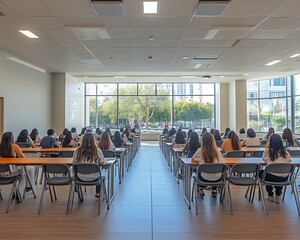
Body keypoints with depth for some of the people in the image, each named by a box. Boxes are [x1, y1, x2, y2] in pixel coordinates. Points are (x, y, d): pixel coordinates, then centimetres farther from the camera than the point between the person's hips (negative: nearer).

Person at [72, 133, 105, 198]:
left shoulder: (77, 151, -12)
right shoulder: (97, 150, -16)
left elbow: (74, 162, 1)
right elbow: (102, 162, -4)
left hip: (81, 177, 1)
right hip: (94, 177, -1)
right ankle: (98, 193, 44)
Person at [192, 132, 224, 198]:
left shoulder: (200, 151, -11)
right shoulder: (217, 151, -6)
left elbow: (193, 159, 5)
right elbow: (222, 162, 5)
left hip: (205, 178, -2)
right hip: (217, 178, 2)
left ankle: (201, 190, 36)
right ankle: (214, 191, 37)